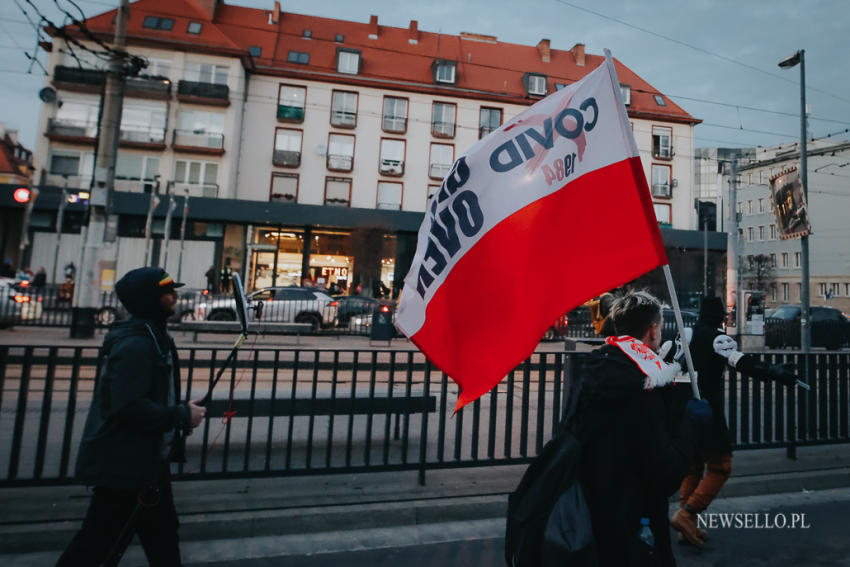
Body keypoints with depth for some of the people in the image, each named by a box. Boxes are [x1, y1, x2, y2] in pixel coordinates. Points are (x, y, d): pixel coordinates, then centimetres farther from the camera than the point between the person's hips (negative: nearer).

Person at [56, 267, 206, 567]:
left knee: (161, 532, 21)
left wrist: (181, 411, 5)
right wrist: (183, 415, -21)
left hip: (143, 460, 10)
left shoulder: (152, 336, 9)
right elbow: (129, 407, -30)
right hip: (123, 464, -10)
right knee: (97, 542, 8)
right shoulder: (136, 343, -24)